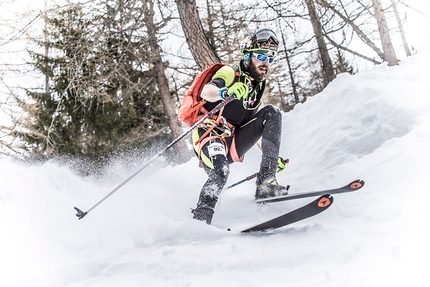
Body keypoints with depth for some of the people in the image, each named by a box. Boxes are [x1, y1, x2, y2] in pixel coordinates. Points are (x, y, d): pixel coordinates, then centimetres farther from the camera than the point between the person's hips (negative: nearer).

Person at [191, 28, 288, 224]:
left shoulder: (258, 86, 18)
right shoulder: (231, 72, -4)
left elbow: (253, 127, 26)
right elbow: (205, 92, -26)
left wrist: (271, 155, 22)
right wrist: (225, 92, -48)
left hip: (233, 144, 7)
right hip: (210, 134, -6)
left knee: (271, 113, -12)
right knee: (221, 172, -35)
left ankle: (266, 183, -20)